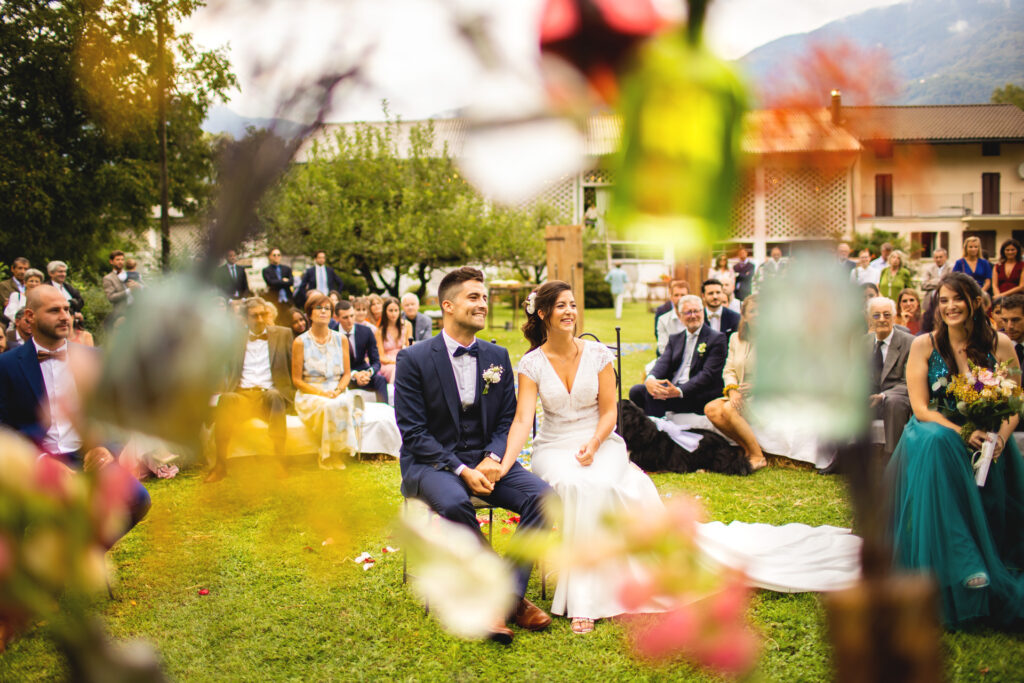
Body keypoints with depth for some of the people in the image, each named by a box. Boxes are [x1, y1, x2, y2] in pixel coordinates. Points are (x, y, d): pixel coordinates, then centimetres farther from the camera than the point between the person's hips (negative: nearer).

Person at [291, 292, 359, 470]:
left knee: (344, 404, -33)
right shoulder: (300, 342, -1)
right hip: (309, 394, -2)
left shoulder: (341, 339, 9)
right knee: (329, 407, -35)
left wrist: (338, 390, -11)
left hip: (338, 393, 3)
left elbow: (347, 373, 10)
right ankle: (327, 457, -18)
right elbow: (296, 379, -2)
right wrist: (321, 392, -15)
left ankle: (337, 454, -19)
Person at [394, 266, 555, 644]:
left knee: (543, 496, -22)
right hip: (432, 462, -4)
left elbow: (507, 421, 10)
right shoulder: (414, 359, -4)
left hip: (486, 460, 4)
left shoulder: (498, 356, 9)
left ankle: (510, 594, -16)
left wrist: (492, 459, -12)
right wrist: (461, 470, -20)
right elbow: (413, 432, -9)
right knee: (454, 502, -37)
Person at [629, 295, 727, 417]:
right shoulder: (674, 339, 20)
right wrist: (650, 380, -22)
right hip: (672, 389, 6)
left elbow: (708, 374, -10)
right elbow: (663, 362, 4)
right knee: (636, 391, -15)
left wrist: (679, 391, -24)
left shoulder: (717, 338, 1)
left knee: (653, 396, -28)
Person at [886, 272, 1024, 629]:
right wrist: (961, 433, -22)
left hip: (985, 439, 2)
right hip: (937, 432, -2)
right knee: (934, 444, -35)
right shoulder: (924, 345, -1)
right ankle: (961, 564, -36)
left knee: (994, 477, -29)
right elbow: (920, 408, -6)